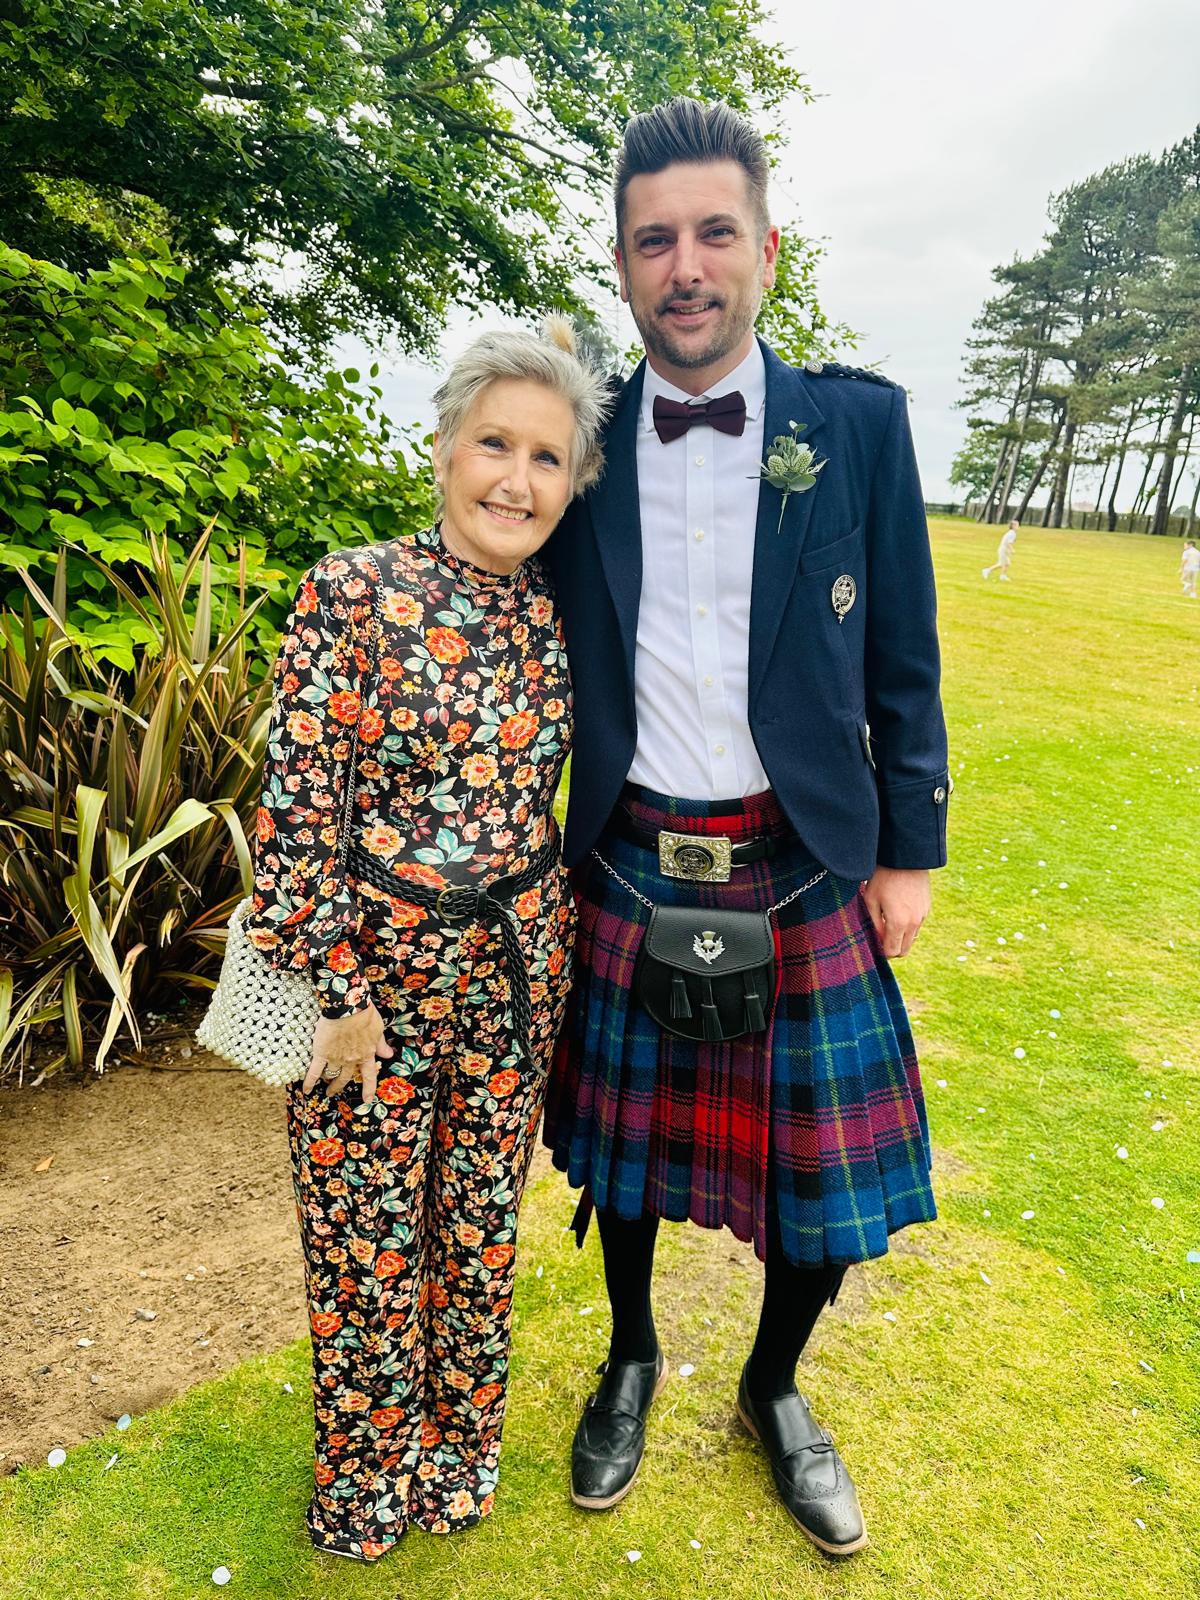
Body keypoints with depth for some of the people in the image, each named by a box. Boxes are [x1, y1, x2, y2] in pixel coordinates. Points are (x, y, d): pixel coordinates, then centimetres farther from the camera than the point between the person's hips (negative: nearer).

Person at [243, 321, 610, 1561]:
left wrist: (549, 958, 9)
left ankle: (457, 1446, 46)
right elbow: (296, 811, -13)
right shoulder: (352, 592, -13)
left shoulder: (557, 615, 1)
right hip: (376, 962, -4)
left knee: (481, 1216, 19)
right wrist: (338, 992, -12)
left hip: (517, 964, 4)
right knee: (367, 1229, 14)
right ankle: (367, 1472, 42)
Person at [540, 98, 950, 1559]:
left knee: (826, 1172, 10)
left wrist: (910, 848, 1)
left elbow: (901, 660, 2)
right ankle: (632, 1359, 46)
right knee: (623, 1143, 16)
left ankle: (773, 1391, 41)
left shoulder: (859, 424, -2)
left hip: (806, 876, 0)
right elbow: (545, 668, 6)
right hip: (629, 872, 1)